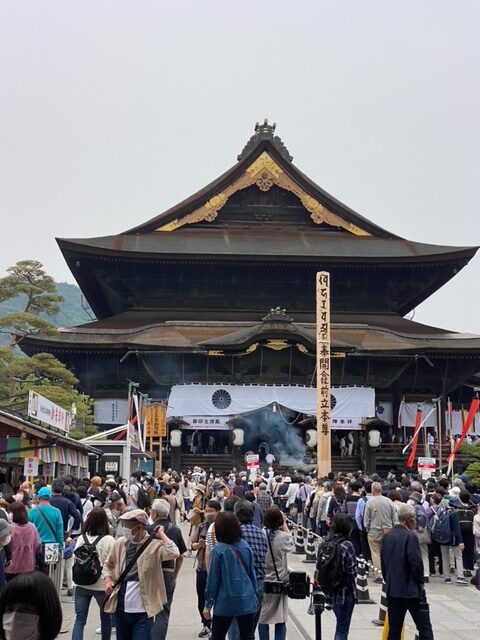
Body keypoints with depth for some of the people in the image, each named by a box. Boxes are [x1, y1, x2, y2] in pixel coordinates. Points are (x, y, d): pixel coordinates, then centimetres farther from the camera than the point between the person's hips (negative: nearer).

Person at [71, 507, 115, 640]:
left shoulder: (81, 538, -5)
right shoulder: (109, 540, -13)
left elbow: (75, 561, 0)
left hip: (81, 584, 2)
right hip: (102, 585, -2)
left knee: (79, 619, 6)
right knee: (105, 617, 20)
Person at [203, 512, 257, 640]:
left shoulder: (218, 550, -13)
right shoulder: (245, 546, -1)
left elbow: (213, 579, -9)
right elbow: (251, 573, 7)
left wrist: (208, 604, 0)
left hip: (225, 602, -3)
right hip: (247, 601, 3)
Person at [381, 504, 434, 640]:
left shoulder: (387, 536, 7)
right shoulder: (410, 536, -14)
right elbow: (416, 562, -16)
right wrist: (420, 581, -1)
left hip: (392, 589, 7)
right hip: (411, 589, -7)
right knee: (425, 628, -1)